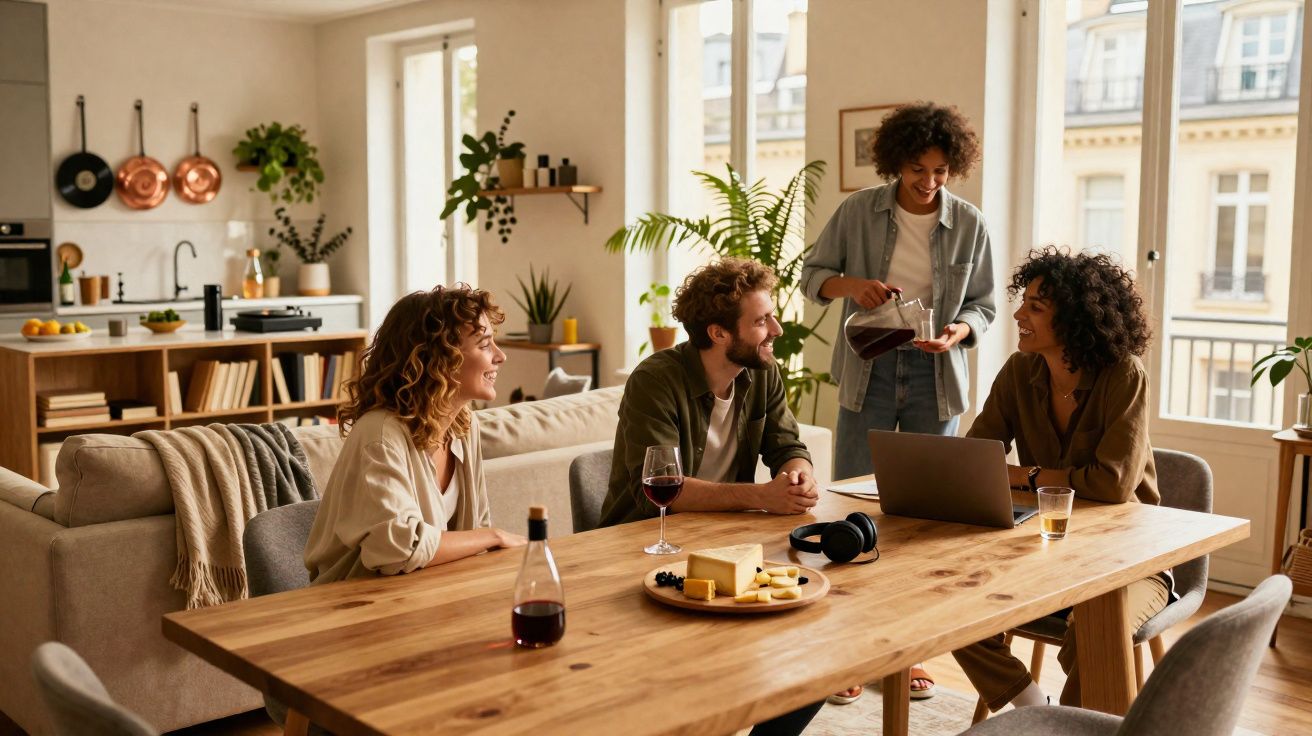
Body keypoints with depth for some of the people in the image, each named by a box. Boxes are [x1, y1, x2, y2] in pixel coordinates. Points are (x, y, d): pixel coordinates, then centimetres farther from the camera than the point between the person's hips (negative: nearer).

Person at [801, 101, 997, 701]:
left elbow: (983, 304, 6)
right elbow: (812, 273, 5)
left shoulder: (969, 223, -2)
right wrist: (850, 284, -15)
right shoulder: (858, 211, -3)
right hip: (869, 370, -1)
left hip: (936, 376, 1)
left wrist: (959, 330, -16)